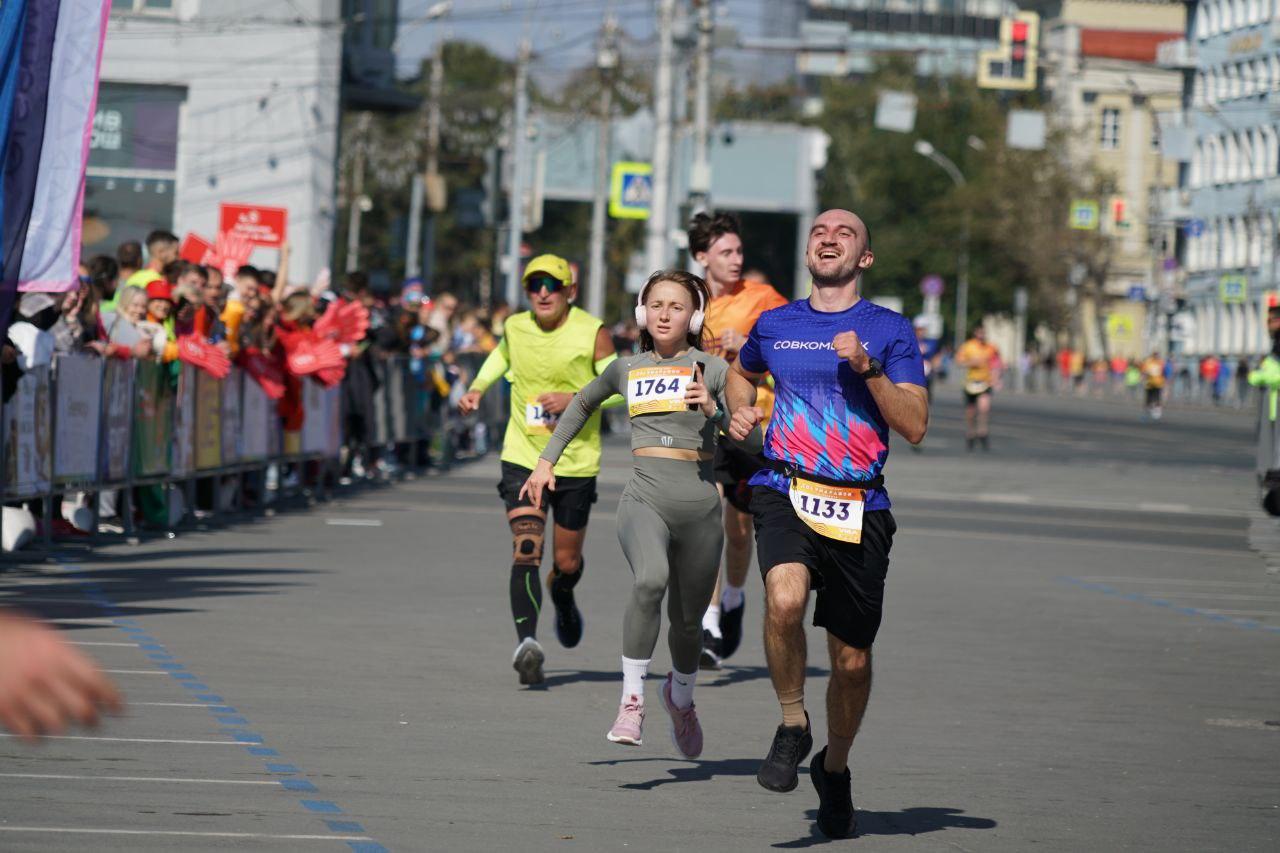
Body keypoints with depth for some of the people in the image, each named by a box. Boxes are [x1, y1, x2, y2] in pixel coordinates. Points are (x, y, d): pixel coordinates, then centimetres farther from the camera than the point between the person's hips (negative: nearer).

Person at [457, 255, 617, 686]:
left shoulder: (592, 332, -8)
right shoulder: (516, 327, 2)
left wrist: (575, 398, -23)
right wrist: (477, 388, 11)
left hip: (576, 461, -1)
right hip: (523, 457, 1)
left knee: (567, 561, 13)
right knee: (526, 550, -20)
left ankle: (563, 597, 50)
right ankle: (527, 642, -32)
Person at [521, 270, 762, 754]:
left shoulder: (712, 369, 3)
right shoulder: (628, 369, 12)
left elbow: (752, 442, -3)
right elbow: (582, 404, 32)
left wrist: (713, 409, -18)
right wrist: (546, 460, 28)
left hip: (699, 503, 0)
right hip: (645, 498, 0)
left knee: (687, 619, 12)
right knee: (650, 580, -31)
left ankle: (681, 695, 45)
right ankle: (631, 701, -24)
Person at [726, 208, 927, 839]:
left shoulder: (890, 331, 3)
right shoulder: (775, 326, 12)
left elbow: (915, 426, -4)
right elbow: (742, 370, 35)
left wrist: (868, 367, -15)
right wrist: (738, 411, 15)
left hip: (859, 509, 0)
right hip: (785, 494, 0)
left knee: (851, 658, 6)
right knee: (785, 599, -31)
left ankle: (834, 768, 33)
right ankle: (792, 726, -8)